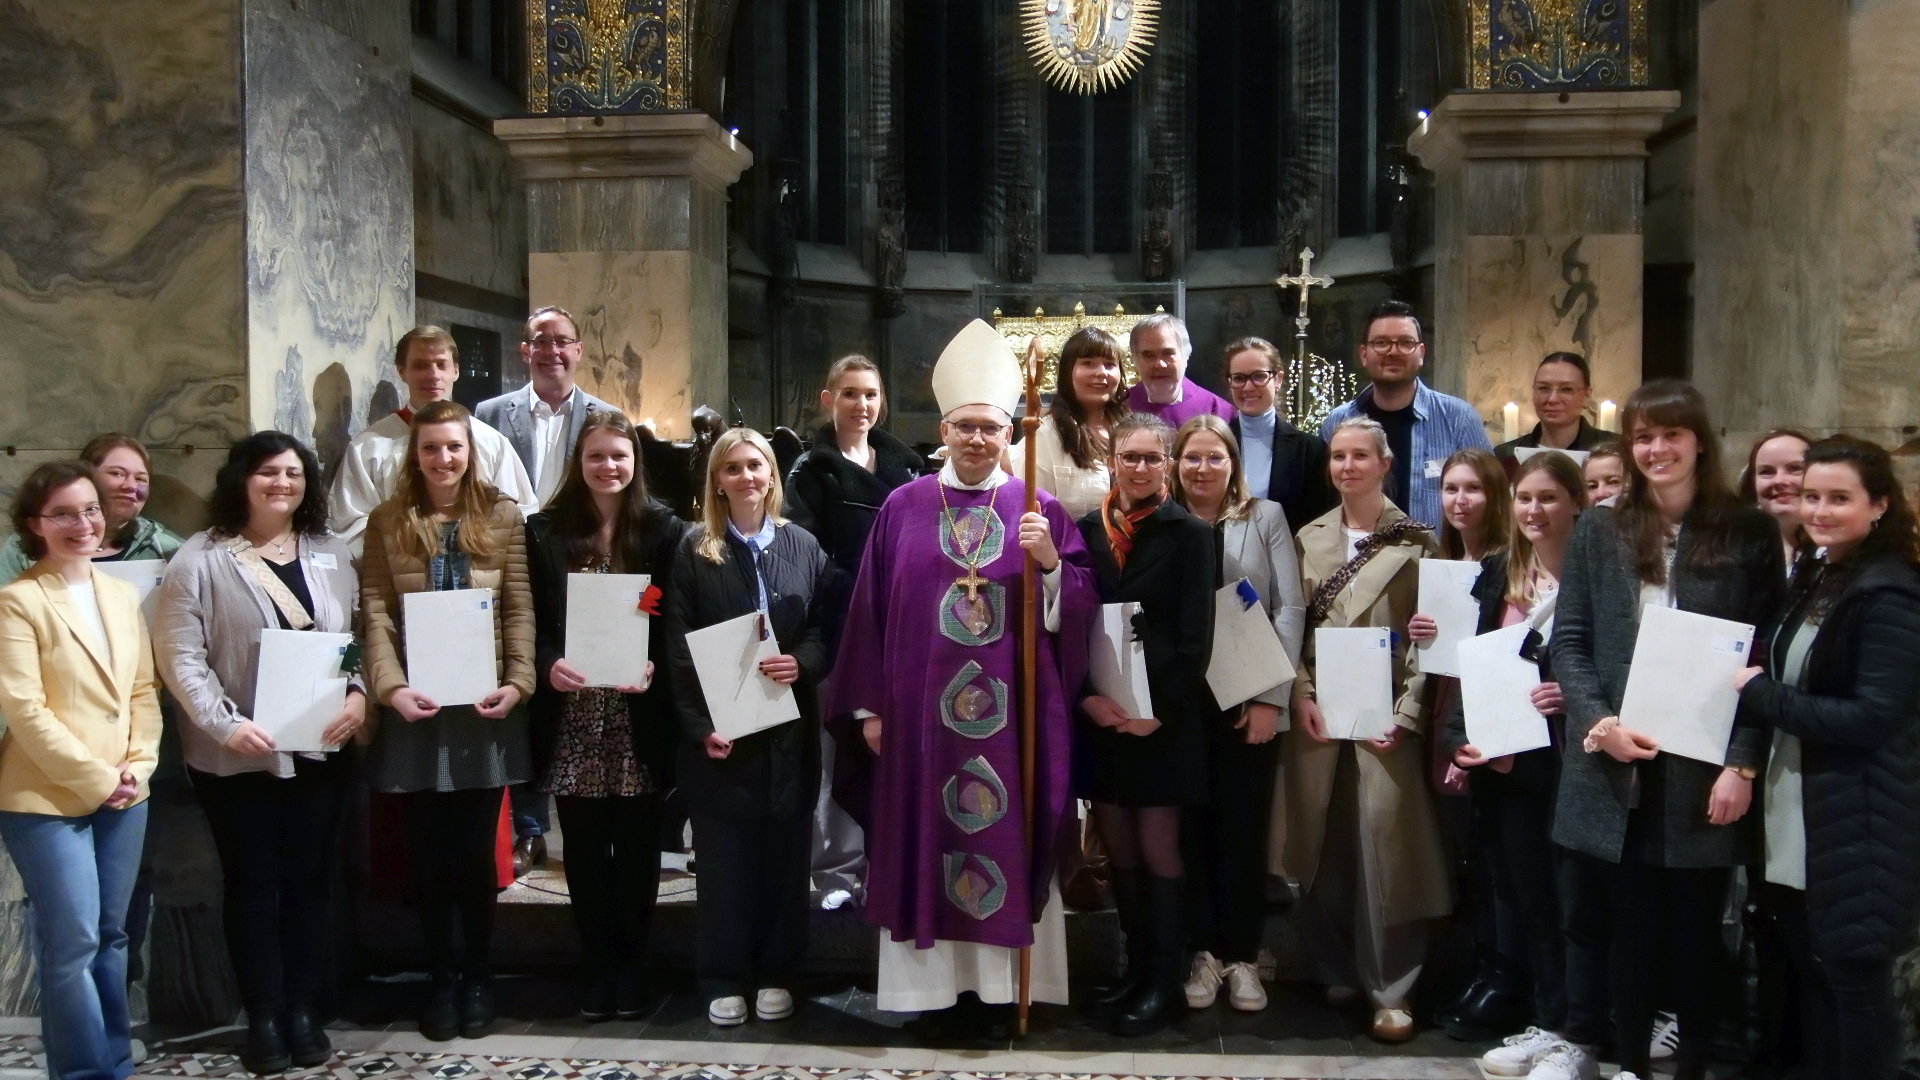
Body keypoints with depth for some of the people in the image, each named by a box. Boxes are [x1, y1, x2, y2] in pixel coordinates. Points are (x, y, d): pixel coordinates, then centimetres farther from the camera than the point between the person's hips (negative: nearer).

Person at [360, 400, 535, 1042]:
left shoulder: (502, 516, 6)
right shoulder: (388, 521, 6)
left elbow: (520, 609, 1)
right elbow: (376, 613, -2)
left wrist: (518, 682, -11)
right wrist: (391, 686, -15)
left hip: (484, 706, 0)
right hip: (417, 708, 0)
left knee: (475, 849, 6)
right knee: (430, 851, 7)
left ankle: (477, 976, 21)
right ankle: (443, 978, 21)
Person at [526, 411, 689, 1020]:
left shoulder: (664, 531, 2)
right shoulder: (545, 532, 6)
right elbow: (531, 619, 3)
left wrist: (654, 666, -17)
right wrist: (547, 664, -15)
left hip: (639, 719, -1)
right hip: (572, 719, 1)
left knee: (636, 848, 7)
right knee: (584, 849, 7)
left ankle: (629, 965, 21)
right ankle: (598, 965, 21)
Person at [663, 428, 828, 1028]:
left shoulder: (803, 546, 7)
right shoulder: (694, 550, 1)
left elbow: (823, 629, 7)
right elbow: (679, 648, -3)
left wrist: (801, 663, -15)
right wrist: (699, 727, -12)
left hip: (787, 732, 2)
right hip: (719, 733, -1)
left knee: (783, 856, 8)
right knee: (723, 860, 5)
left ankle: (776, 974, 21)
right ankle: (725, 979, 17)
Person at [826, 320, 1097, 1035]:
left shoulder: (1042, 511, 5)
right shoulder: (902, 508, 5)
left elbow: (1080, 611, 1)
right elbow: (871, 609, 4)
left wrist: (1051, 563, -17)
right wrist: (868, 706, 0)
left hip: (1013, 714, 0)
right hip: (920, 710, 0)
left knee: (1008, 838, 4)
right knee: (925, 841, 5)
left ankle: (998, 983, 16)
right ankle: (934, 983, 15)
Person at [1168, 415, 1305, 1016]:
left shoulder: (1266, 518, 6)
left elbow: (1290, 609, 0)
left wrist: (1271, 697, -8)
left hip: (1249, 702, 0)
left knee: (1244, 831, 3)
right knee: (1191, 829, 5)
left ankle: (1243, 956, 16)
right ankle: (1204, 951, 17)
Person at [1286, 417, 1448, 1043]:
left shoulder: (1415, 542, 1)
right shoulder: (1310, 539, 11)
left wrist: (1405, 716, -11)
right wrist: (1301, 696, -4)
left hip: (1385, 717, -3)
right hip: (1318, 715, 3)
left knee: (1383, 843, -5)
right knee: (1322, 846, 8)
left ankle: (1392, 989, 6)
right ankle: (1334, 970, 24)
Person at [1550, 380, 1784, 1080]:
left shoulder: (1748, 535, 3)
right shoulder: (1599, 531, 8)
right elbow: (1569, 641, 5)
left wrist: (1742, 764, -8)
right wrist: (1600, 722, -10)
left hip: (1704, 771, -1)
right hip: (1617, 771, 1)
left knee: (1695, 932, 8)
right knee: (1630, 930, 9)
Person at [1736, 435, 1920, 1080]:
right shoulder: (1815, 578, 12)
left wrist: (1762, 694, -16)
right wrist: (1757, 686, 1)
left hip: (1858, 826, -8)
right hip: (1800, 816, 8)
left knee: (1855, 978, 2)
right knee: (1812, 972, 16)